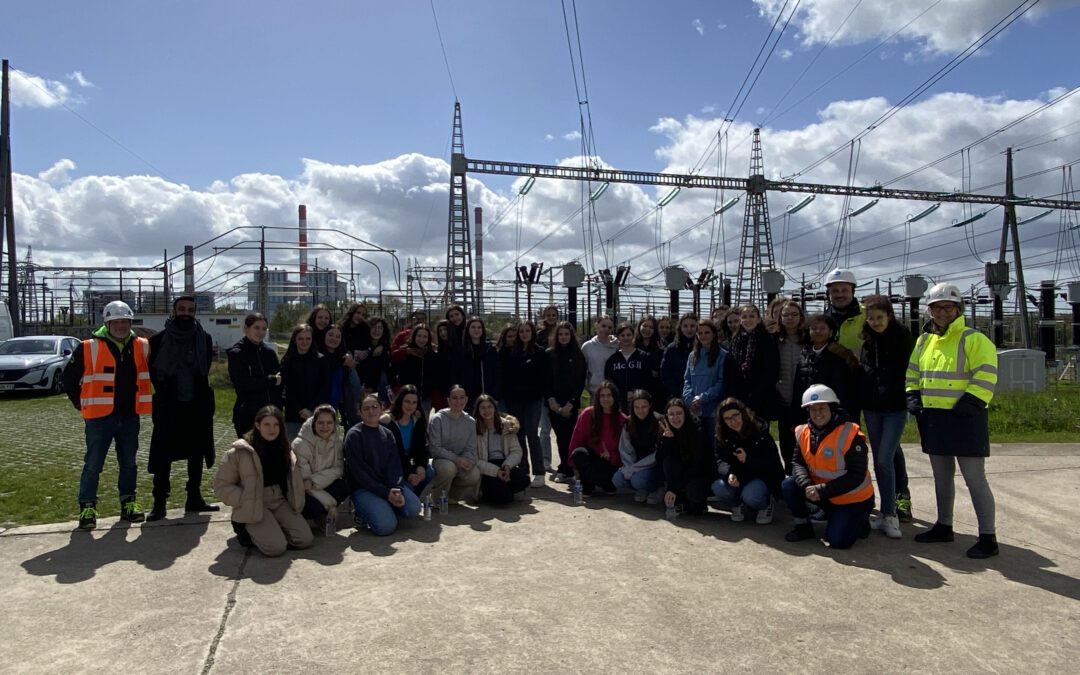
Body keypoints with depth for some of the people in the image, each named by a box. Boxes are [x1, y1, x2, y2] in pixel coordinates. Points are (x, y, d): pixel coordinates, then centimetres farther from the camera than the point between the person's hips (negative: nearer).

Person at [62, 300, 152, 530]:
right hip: (100, 417, -3)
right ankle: (87, 507, 10)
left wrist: (143, 401, 15)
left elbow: (152, 374, 19)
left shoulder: (142, 347, 4)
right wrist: (82, 405, 3)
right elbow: (69, 378, 1)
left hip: (130, 417, 4)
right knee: (93, 464, 0)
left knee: (129, 463, 12)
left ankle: (128, 502, 23)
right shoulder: (90, 348, -7)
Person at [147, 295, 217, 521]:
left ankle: (194, 498, 22)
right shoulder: (159, 340, -4)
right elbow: (150, 370, 5)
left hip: (197, 406, 3)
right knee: (163, 455, -2)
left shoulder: (204, 339, 2)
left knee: (196, 452, 10)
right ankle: (159, 502, 7)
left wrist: (199, 391, 7)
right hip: (168, 407, -3)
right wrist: (163, 390, 1)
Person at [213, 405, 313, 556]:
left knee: (305, 540, -13)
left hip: (280, 502, 5)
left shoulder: (284, 449, 8)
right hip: (253, 508, -5)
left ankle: (271, 529, 13)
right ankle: (247, 530, 6)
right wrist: (245, 501, -15)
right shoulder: (240, 452, -11)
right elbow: (221, 485, -6)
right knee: (276, 547, -24)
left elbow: (293, 479, 18)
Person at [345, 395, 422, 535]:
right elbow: (359, 471, -12)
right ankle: (363, 512, 4)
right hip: (363, 488, -5)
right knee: (386, 525, -26)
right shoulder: (354, 435, -6)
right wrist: (385, 492, -18)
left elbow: (394, 465, 4)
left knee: (414, 509, -18)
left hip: (388, 484, 5)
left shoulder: (387, 434, 11)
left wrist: (397, 489, -16)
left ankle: (383, 507, 7)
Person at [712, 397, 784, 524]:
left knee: (751, 495, -35)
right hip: (737, 479, 3)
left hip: (761, 477, -3)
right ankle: (737, 505, 6)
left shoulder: (760, 432, -13)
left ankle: (766, 505, 4)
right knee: (718, 487, -29)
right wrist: (729, 474, -34)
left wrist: (748, 460, -25)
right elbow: (720, 461, -13)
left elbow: (773, 463, -12)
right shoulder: (722, 436, -5)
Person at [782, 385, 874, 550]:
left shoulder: (850, 435, -24)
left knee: (837, 540, -15)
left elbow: (857, 476, -24)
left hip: (854, 499, -5)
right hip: (825, 496, 5)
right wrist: (806, 486, -26)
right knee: (789, 485, -14)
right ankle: (803, 525, 8)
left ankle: (859, 522, 17)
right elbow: (798, 463, -4)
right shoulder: (804, 433, -6)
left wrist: (822, 490, -28)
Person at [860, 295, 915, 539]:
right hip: (871, 408, 4)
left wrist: (911, 400, -7)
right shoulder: (866, 339, 3)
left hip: (895, 408, -4)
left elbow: (912, 371, -2)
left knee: (885, 459, -11)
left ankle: (890, 515, -2)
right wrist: (861, 399, 6)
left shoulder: (903, 337, -6)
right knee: (879, 461, 8)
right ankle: (889, 510, 19)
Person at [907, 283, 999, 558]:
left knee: (974, 479, -3)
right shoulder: (923, 341, 11)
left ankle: (988, 537, 7)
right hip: (933, 419, 7)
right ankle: (944, 526, 31)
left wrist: (968, 404, -20)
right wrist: (913, 397, 6)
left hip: (965, 419, -7)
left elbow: (986, 376, -15)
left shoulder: (973, 339, -9)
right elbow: (913, 374, 20)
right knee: (941, 477, 17)